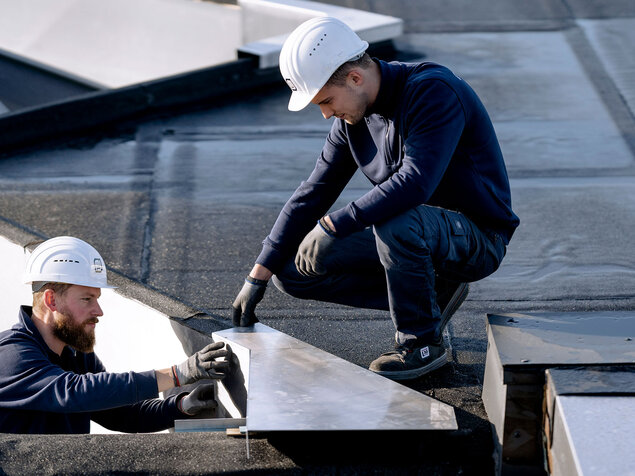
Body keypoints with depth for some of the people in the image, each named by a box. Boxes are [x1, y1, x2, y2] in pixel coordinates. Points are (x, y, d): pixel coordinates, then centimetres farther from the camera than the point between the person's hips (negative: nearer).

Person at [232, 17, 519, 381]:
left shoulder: (434, 91, -24)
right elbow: (313, 195, 4)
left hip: (479, 238, -8)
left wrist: (333, 225, -31)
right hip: (416, 236, 8)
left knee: (398, 223, -40)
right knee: (294, 271, -3)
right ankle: (429, 296, 5)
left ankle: (424, 342, -15)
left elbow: (414, 184, -36)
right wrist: (258, 276, 0)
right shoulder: (352, 116, 1)